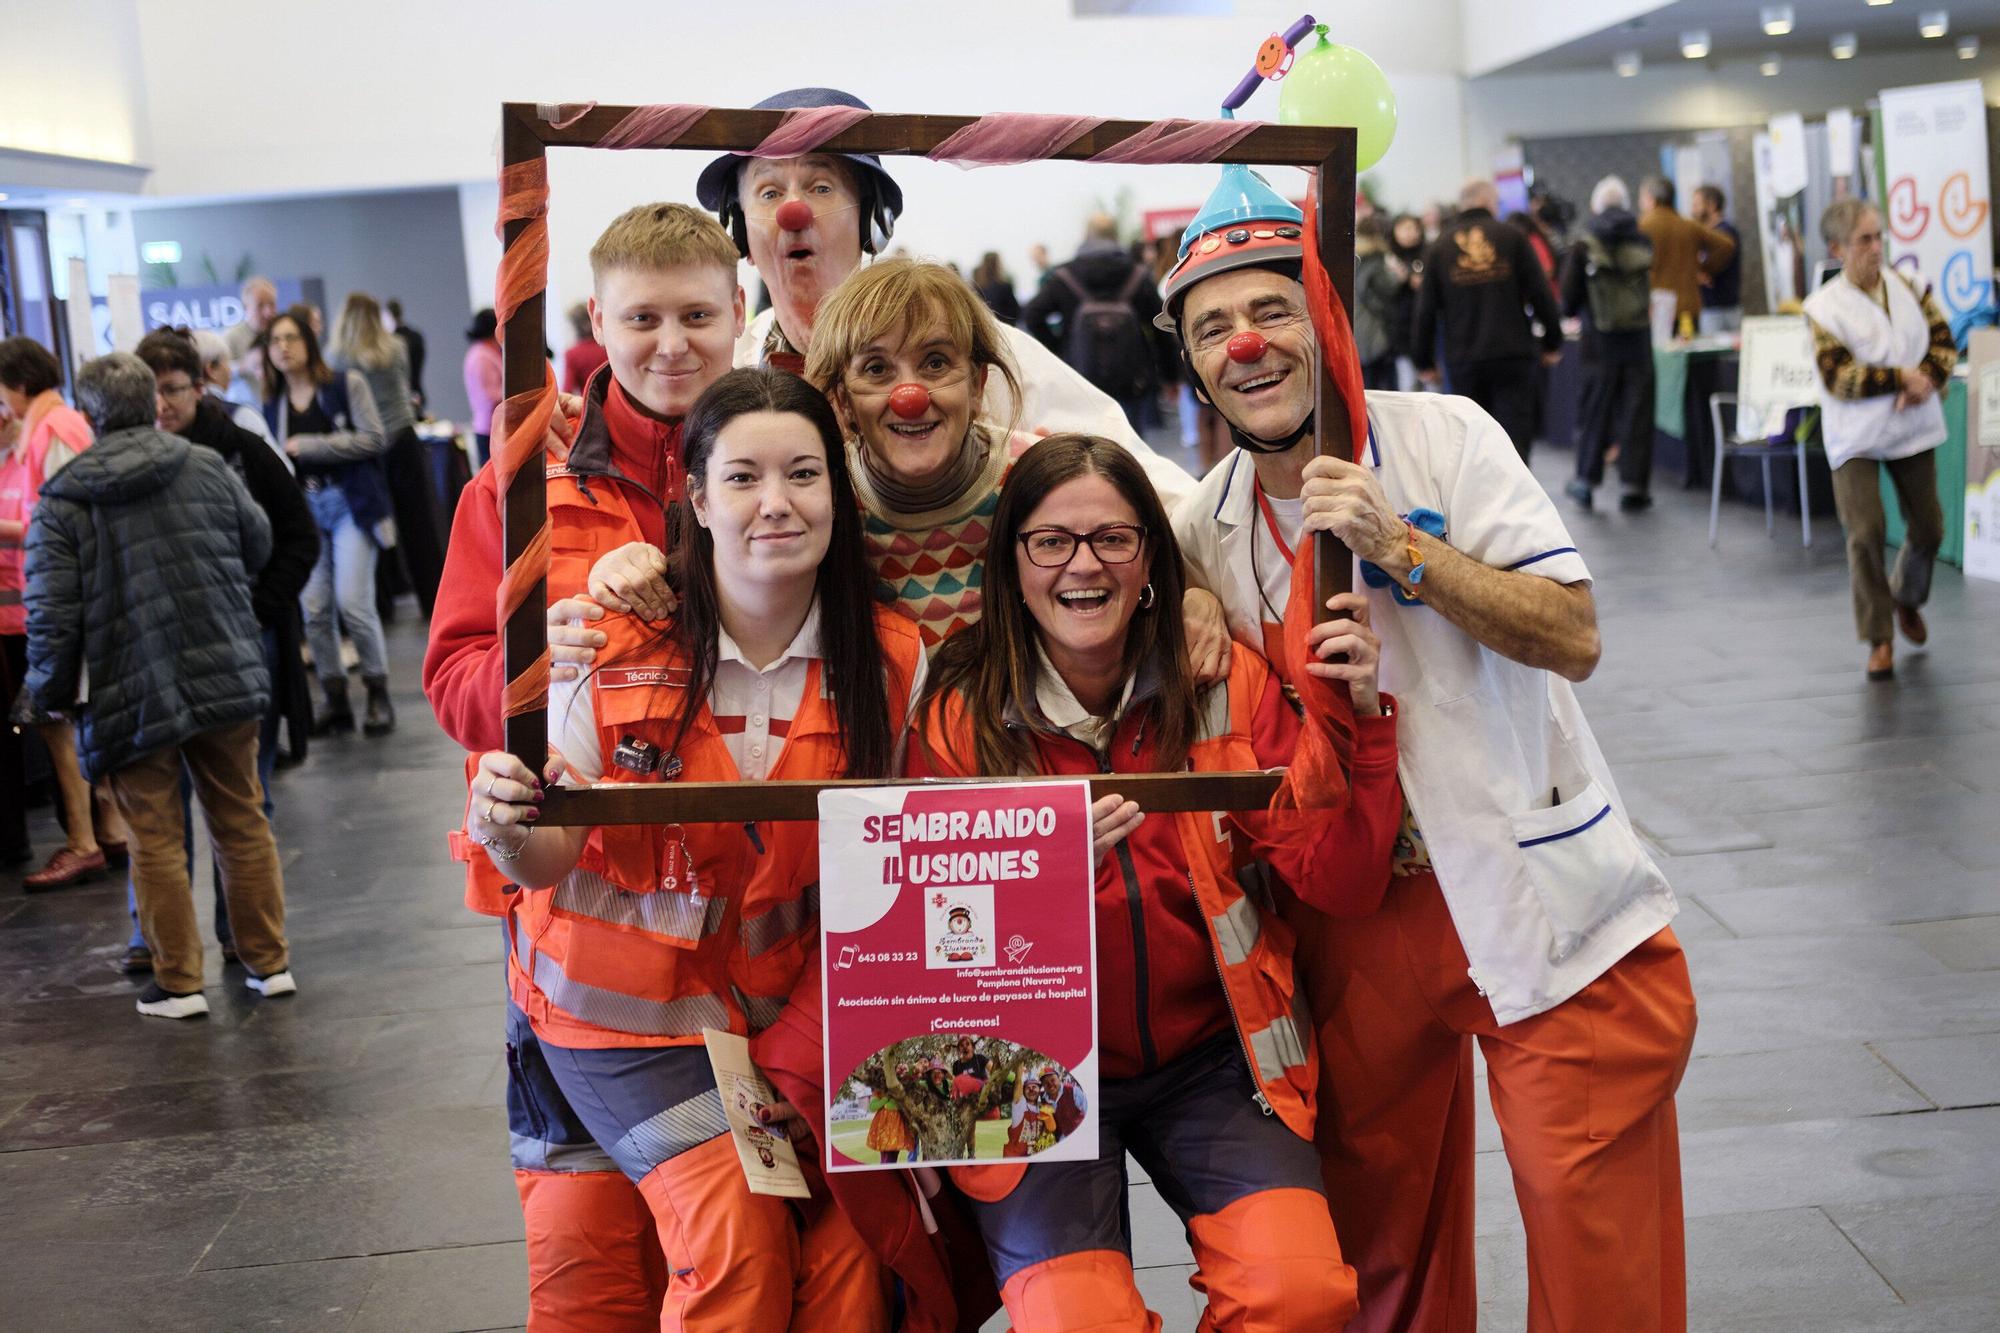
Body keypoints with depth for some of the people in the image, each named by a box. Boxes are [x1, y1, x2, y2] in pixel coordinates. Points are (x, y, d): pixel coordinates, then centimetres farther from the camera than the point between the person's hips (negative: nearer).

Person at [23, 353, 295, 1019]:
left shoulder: (61, 503, -8)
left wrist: (53, 693, 5)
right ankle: (269, 962, 21)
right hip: (226, 681, 3)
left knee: (155, 840, 8)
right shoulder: (207, 467, 0)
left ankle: (178, 983, 13)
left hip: (130, 697, -3)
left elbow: (51, 615, -11)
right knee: (241, 823, 15)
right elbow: (259, 546, 14)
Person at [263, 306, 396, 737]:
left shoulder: (347, 385, 0)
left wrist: (309, 446, -12)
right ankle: (336, 703, 9)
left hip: (350, 502, -4)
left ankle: (379, 696, 3)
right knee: (314, 610, -2)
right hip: (303, 508, 4)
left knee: (352, 601, -13)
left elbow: (373, 439, -9)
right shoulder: (272, 405, 12)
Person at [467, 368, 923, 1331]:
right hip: (632, 1009, -2)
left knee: (856, 1222, -15)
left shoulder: (892, 661, -7)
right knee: (734, 1227, -20)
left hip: (797, 1006, 2)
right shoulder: (614, 642, -13)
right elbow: (547, 861, -9)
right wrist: (508, 830, -32)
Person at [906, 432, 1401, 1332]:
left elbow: (1334, 880, -4)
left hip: (1208, 1058, 2)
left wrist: (1353, 718, -18)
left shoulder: (1226, 686, -2)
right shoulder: (957, 716, -8)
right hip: (1035, 1076, -1)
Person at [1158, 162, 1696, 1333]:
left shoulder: (1440, 436, -9)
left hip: (1541, 897, -4)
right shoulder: (1211, 525, 4)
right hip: (1356, 914, 5)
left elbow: (1575, 640, -16)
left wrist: (1399, 545, -24)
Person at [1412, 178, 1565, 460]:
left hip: (1463, 360, 2)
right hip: (1513, 356, -2)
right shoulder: (1511, 237, 2)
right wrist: (1553, 342, 9)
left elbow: (1426, 310, 5)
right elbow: (1540, 294, -1)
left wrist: (1424, 361, 12)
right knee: (1516, 436, -4)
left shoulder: (1440, 247, 7)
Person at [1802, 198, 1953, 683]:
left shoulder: (1908, 286, 3)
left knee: (1928, 528, 10)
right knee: (1865, 534, -11)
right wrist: (1903, 377, -17)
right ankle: (1879, 639, 2)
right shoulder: (1823, 308, -11)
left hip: (1913, 429, 4)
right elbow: (1839, 376, -17)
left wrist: (1928, 382, -15)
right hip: (1856, 438, -4)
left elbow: (1944, 340, 3)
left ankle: (1907, 598, 41)